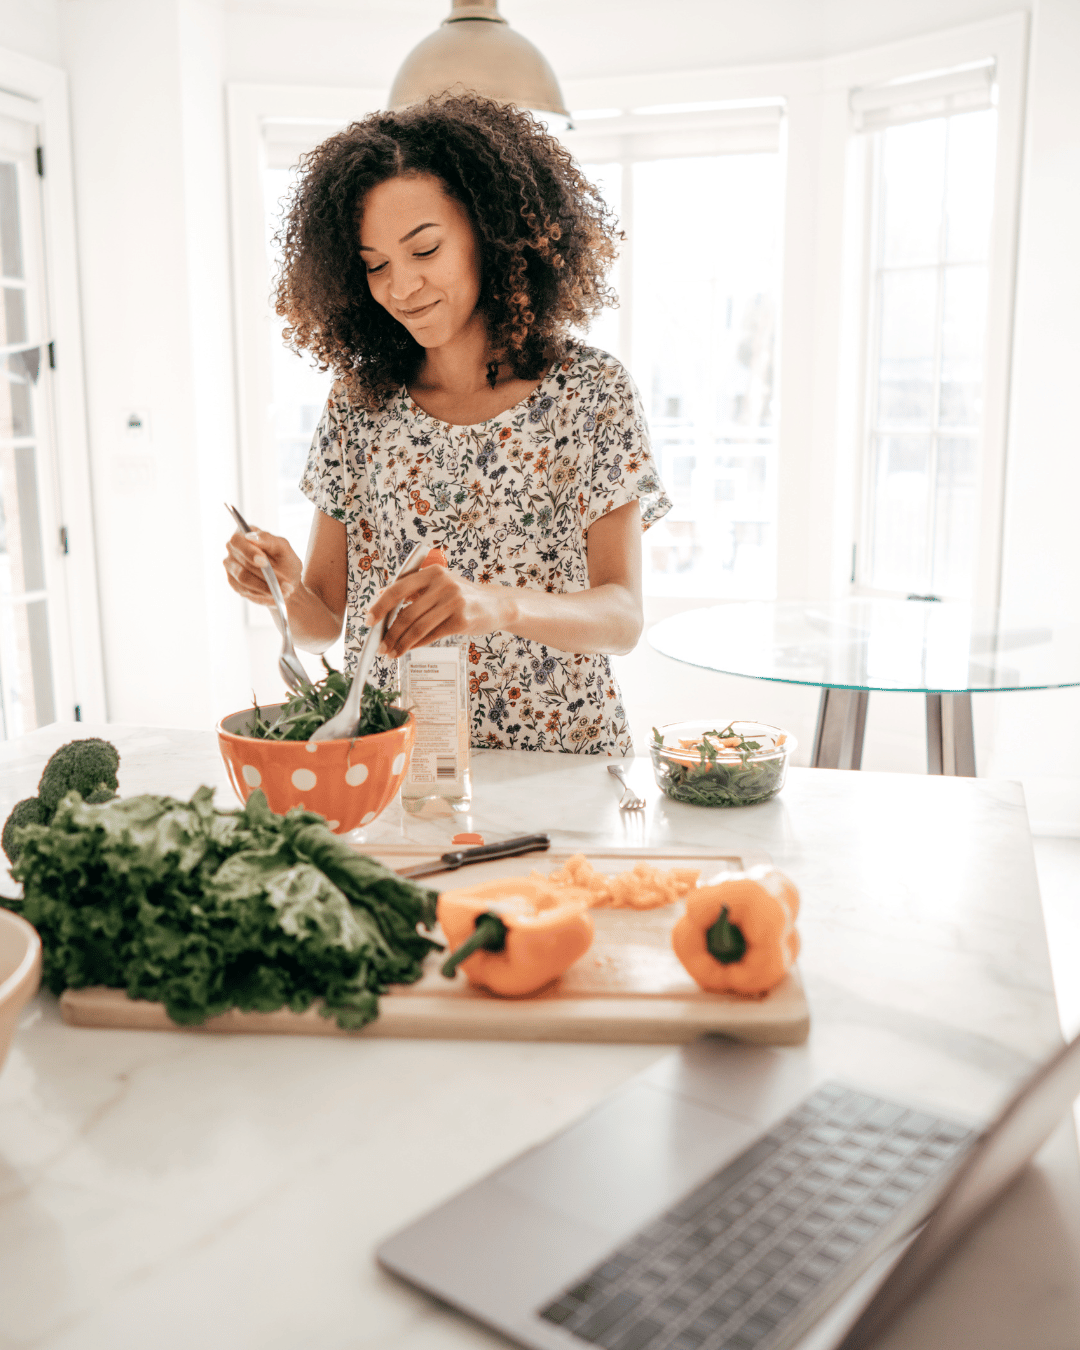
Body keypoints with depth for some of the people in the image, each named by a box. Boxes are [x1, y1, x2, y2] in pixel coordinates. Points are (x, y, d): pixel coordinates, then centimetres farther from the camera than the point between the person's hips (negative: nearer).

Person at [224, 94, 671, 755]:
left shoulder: (590, 391, -2)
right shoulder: (358, 403, 5)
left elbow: (623, 618, -8)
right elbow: (327, 620, 8)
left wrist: (498, 604, -27)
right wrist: (289, 589, -15)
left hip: (557, 772, -2)